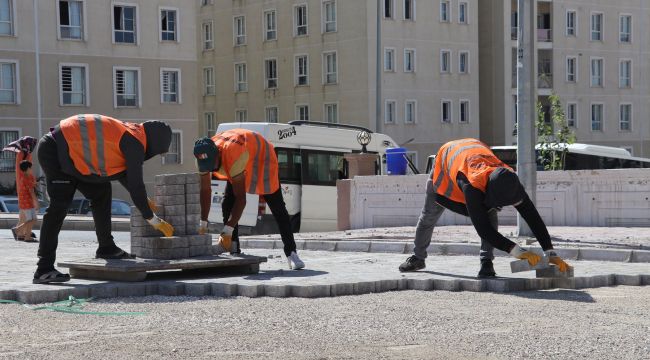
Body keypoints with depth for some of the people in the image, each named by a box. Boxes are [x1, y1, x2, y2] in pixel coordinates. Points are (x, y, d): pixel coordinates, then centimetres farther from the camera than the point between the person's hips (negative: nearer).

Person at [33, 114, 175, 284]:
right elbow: (136, 184, -15)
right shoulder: (135, 144, -15)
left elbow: (122, 173, 30)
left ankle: (106, 248, 24)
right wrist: (153, 220, -7)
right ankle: (44, 269, -20)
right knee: (59, 206, -16)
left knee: (101, 191, 14)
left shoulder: (127, 133, 14)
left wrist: (143, 200, 31)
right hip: (55, 151, -10)